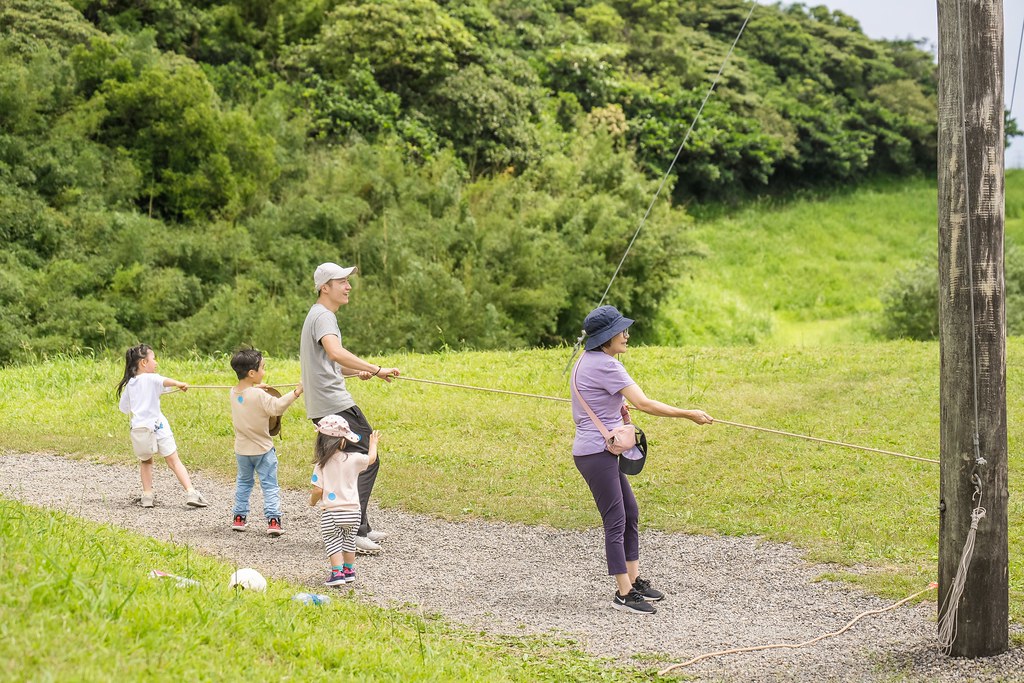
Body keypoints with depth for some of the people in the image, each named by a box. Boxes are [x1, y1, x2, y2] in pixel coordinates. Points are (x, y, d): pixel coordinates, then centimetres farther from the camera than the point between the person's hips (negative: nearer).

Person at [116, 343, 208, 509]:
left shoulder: (129, 384, 13)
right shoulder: (150, 379, -4)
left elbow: (123, 407, 24)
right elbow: (164, 381, -29)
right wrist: (178, 383, -44)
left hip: (138, 428, 5)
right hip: (157, 426, -5)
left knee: (145, 461, 25)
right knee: (174, 461, -2)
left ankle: (147, 495, 15)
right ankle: (190, 493, -13)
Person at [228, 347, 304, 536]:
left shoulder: (233, 392, -2)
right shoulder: (259, 395, -23)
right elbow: (277, 407, -32)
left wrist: (256, 387, 14)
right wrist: (296, 393, -34)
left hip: (242, 449, 6)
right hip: (262, 449, -6)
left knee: (243, 482, 22)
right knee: (270, 485, 2)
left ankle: (238, 517, 23)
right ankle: (273, 519, -5)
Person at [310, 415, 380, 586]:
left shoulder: (321, 465, -10)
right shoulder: (354, 459, -5)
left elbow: (318, 490, -11)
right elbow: (371, 458, 14)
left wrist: (312, 500, 11)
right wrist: (373, 443, 34)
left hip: (330, 513, -3)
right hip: (352, 511, 3)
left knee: (332, 543, 8)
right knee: (349, 541, 21)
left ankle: (337, 573, -4)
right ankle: (349, 571, 32)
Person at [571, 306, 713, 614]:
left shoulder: (588, 360, 12)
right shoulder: (605, 365, -19)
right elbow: (645, 404, -21)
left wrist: (617, 410, 14)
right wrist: (689, 414, -16)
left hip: (603, 452, 10)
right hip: (596, 453, -10)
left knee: (630, 514, 15)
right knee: (616, 522, -6)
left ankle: (634, 581, 24)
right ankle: (624, 593, 0)